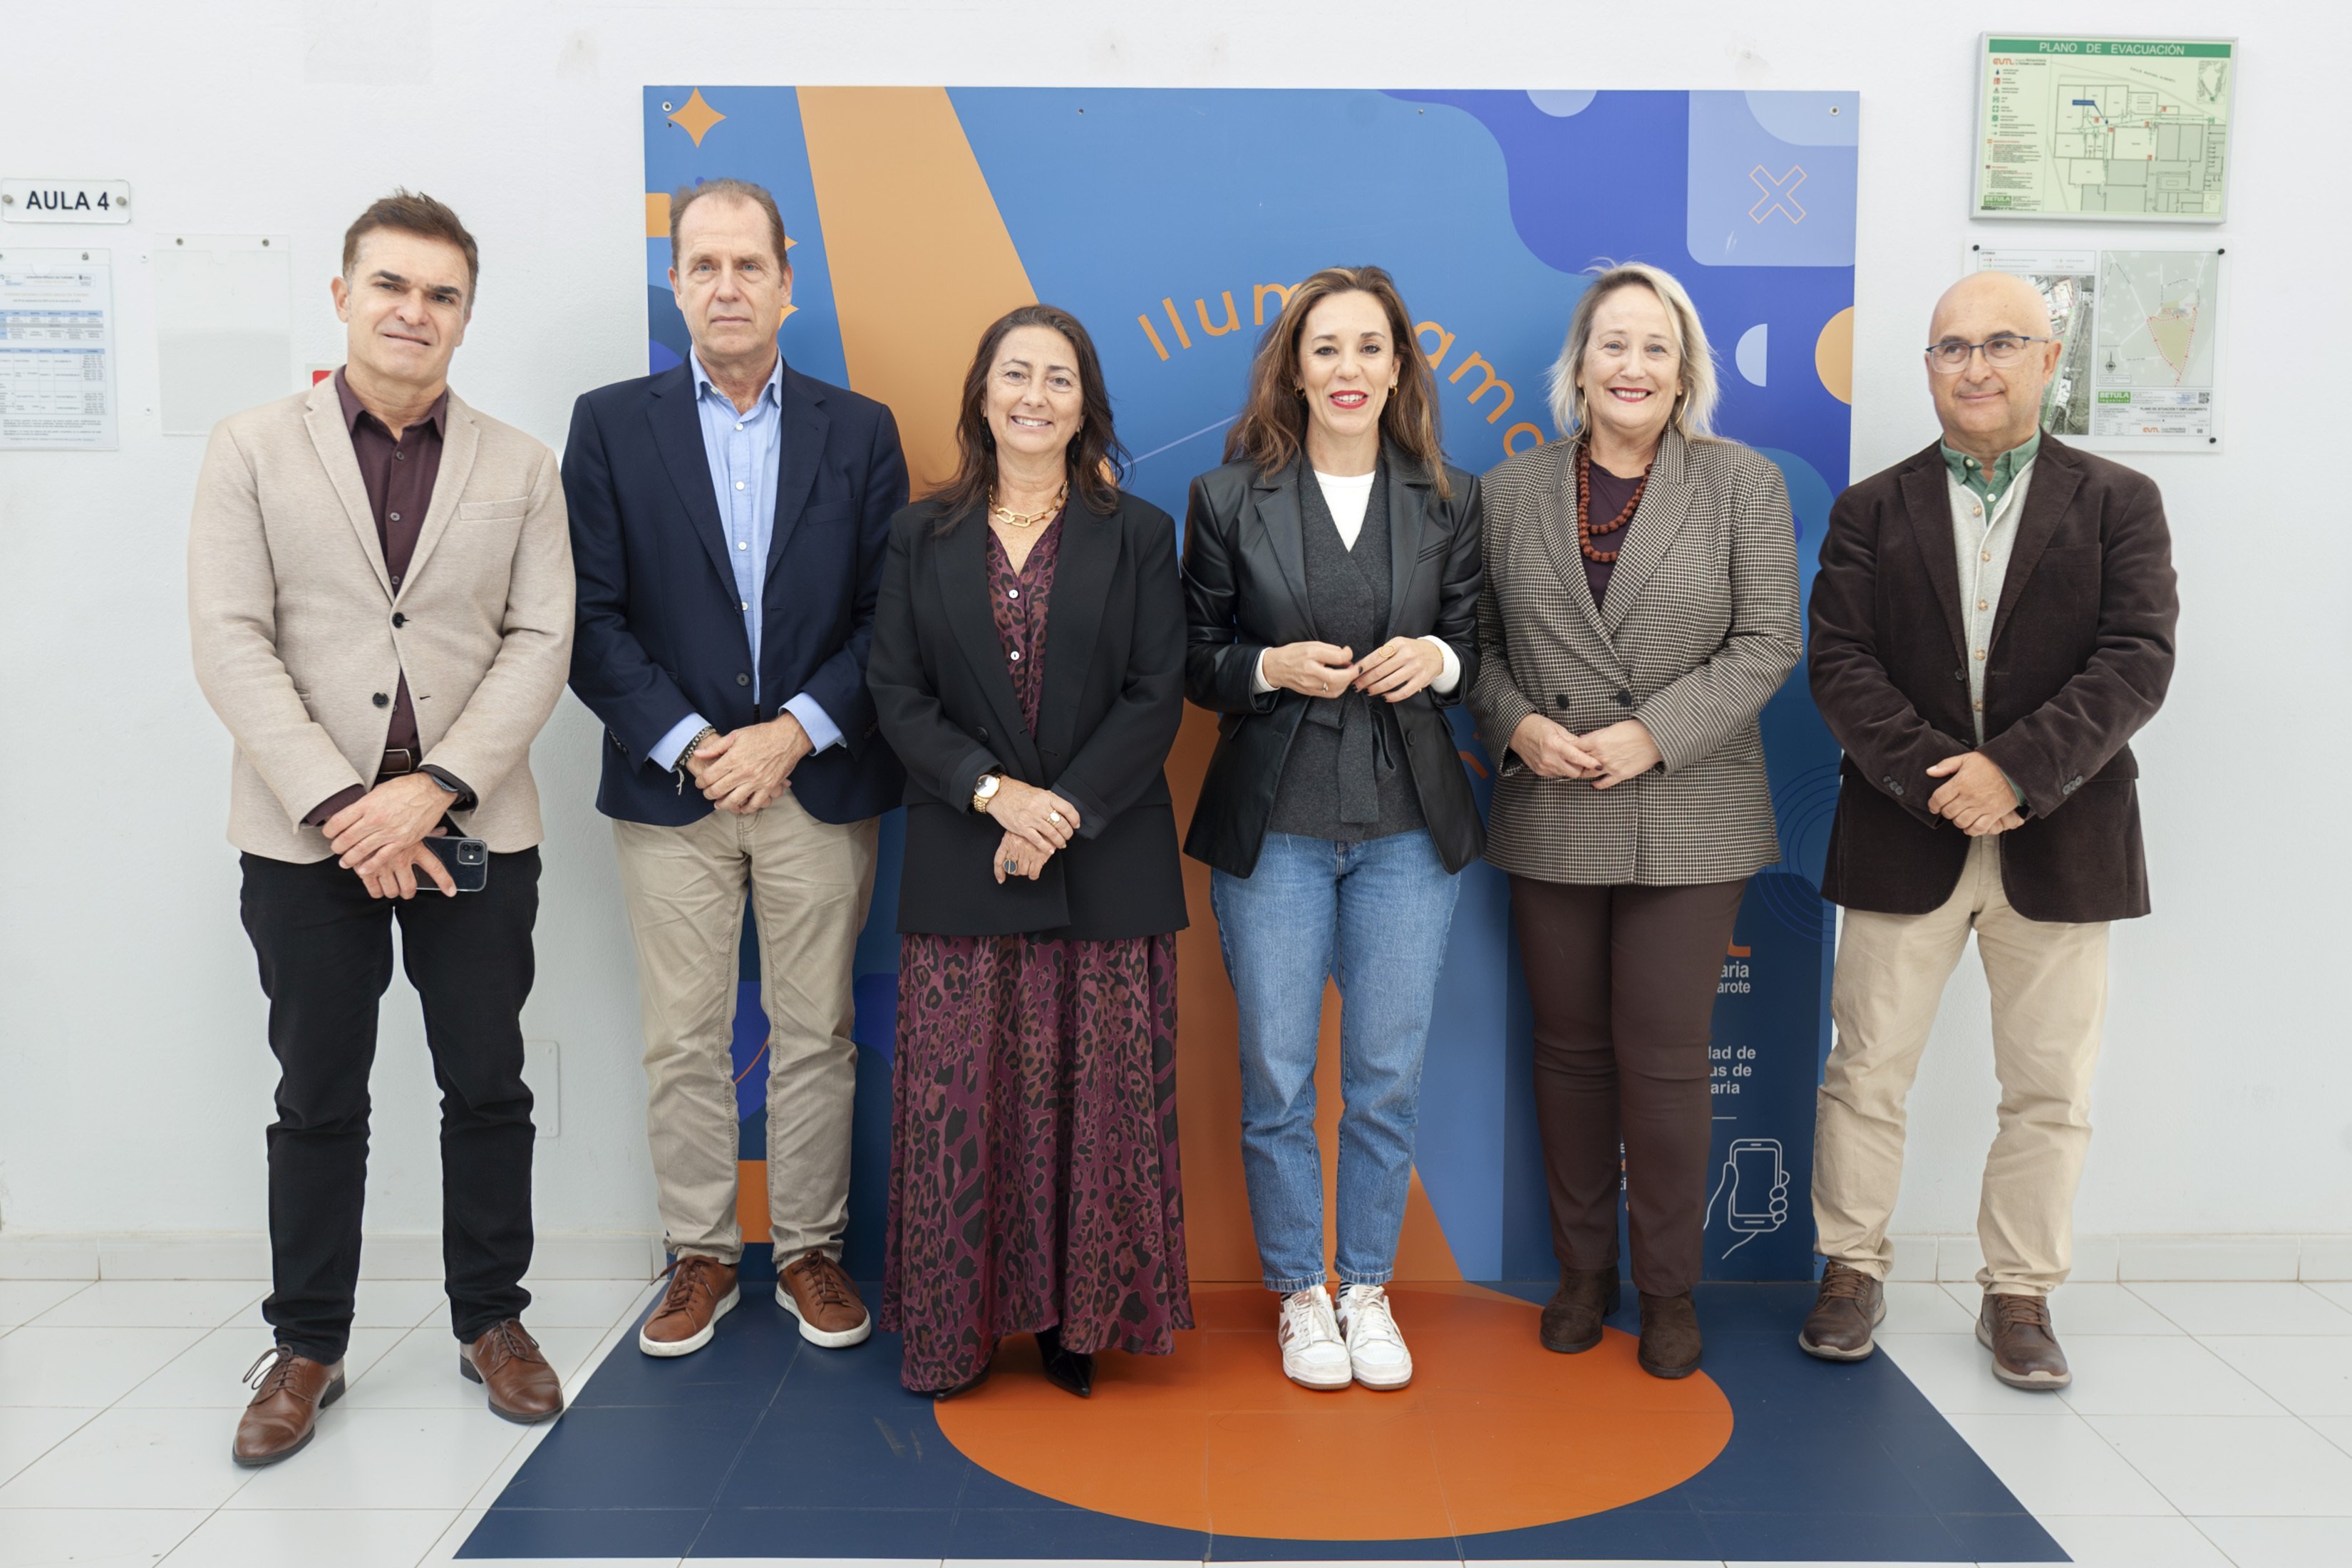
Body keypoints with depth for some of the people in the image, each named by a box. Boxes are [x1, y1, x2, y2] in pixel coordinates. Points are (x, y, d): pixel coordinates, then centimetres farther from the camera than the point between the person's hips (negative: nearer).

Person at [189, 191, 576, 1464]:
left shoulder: (518, 466, 7)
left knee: (488, 1089, 9)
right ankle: (306, 1347, 23)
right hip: (306, 834, -1)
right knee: (317, 1102, 9)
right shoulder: (253, 449, 4)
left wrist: (435, 788, -14)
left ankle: (491, 1321, 25)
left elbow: (539, 641, -1)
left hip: (472, 830, 1)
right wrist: (339, 805, -14)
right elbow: (231, 644, -4)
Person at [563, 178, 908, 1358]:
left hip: (819, 781, 0)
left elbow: (890, 615, 1)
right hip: (671, 782, 0)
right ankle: (700, 1257, 22)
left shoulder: (860, 432, 6)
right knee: (682, 1041, 7)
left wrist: (795, 732, -11)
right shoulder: (610, 426, 4)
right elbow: (591, 617, -2)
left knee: (815, 1036, 8)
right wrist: (688, 745, -11)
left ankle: (811, 1251, 23)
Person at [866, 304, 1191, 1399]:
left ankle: (1079, 1319, 17)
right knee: (958, 1098, 3)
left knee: (1096, 1098, 3)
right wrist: (993, 791, -13)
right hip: (960, 868, 1)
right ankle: (955, 1324, 16)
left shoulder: (1137, 536, 6)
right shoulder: (922, 537, 9)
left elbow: (1156, 699, -1)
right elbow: (897, 694, 2)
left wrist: (1065, 813, -13)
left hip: (1106, 862, 0)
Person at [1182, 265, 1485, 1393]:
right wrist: (1271, 668, -16)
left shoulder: (1451, 501, 6)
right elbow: (1196, 662, 3)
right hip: (1272, 824, -1)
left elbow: (1475, 648, 11)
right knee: (1277, 1077, 5)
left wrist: (1434, 659, -11)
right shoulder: (1227, 498, 1)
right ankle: (1298, 1293, 23)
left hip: (1410, 824, 2)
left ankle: (1369, 1290, 25)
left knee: (1389, 1076, 8)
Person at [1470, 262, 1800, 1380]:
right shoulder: (1512, 489, 7)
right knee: (1569, 1050, 11)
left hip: (1686, 820, -2)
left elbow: (1767, 643, -4)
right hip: (1550, 819, 2)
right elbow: (1477, 639, 8)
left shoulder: (1743, 482, 1)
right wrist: (1517, 725, -11)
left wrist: (1652, 736, -15)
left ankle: (1669, 1288, 19)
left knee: (1663, 1060, 1)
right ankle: (1583, 1271, 27)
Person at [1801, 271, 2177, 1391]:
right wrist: (1930, 777, -18)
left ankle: (2021, 1295, 23)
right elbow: (1840, 665, -4)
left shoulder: (2119, 503, 4)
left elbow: (2137, 662, -7)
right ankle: (1851, 1268, 24)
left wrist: (2018, 770, -20)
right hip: (1904, 838, 0)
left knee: (2050, 1087, 8)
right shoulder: (1871, 511, 6)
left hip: (2058, 838, 0)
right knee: (1868, 1069, 7)